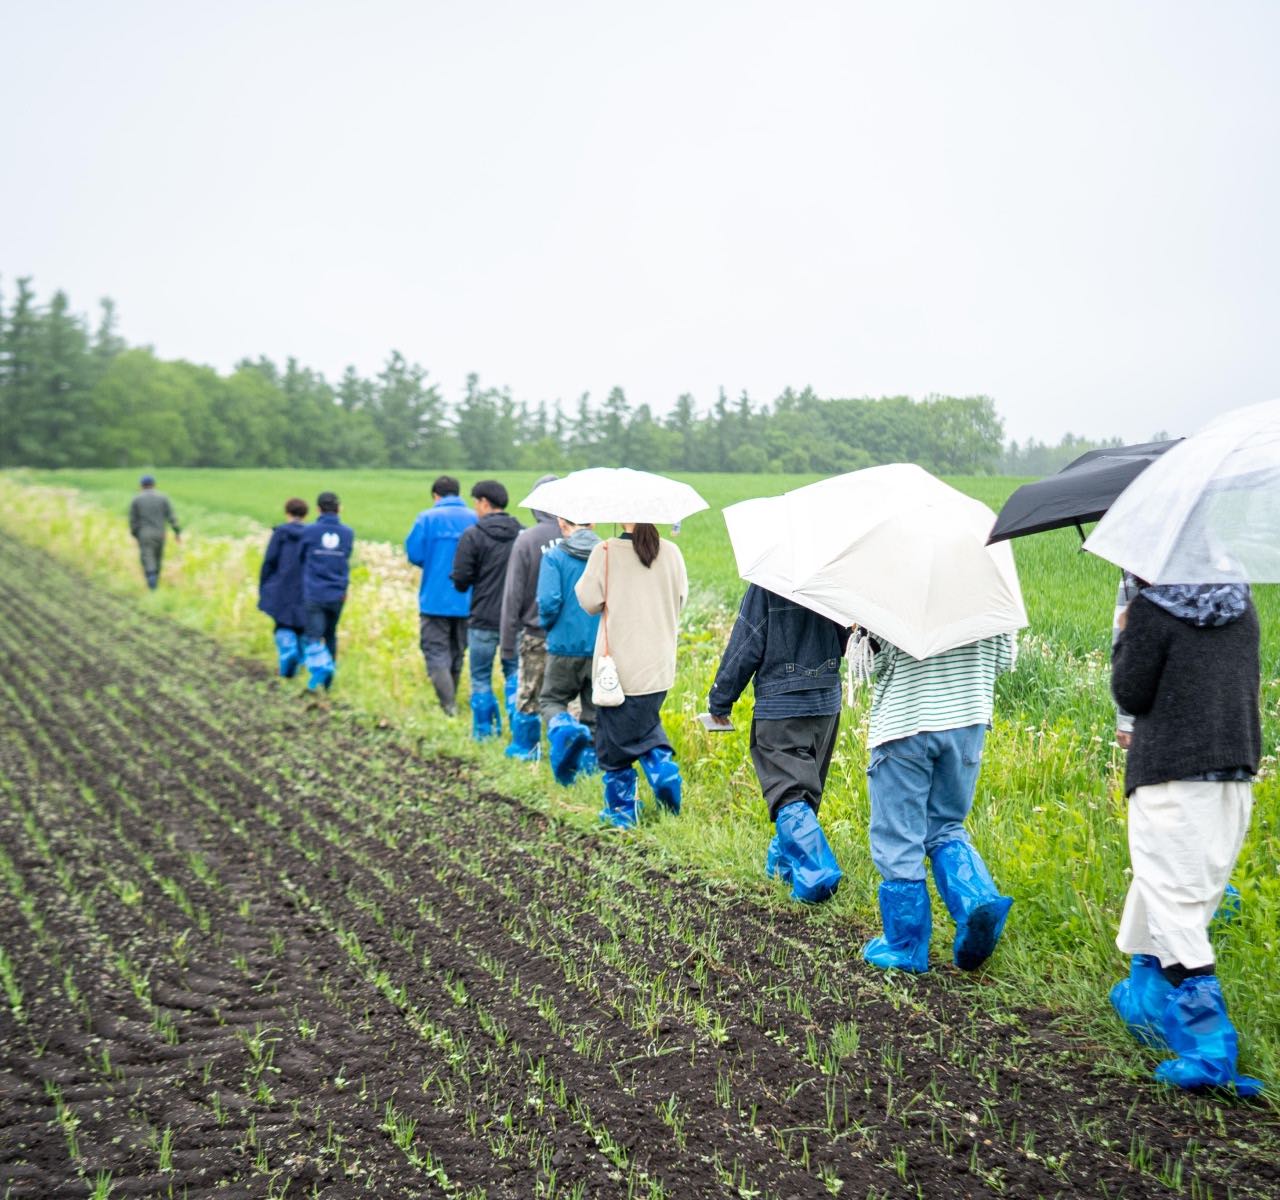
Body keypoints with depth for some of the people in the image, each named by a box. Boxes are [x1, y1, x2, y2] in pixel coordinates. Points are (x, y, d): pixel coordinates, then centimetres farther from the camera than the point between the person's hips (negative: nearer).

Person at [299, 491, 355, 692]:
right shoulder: (348, 533, 4)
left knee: (313, 636, -4)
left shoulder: (309, 531, -4)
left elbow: (301, 558, 7)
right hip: (337, 594, 3)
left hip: (314, 594, -3)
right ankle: (328, 679, 19)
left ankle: (321, 667, -29)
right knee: (331, 635, 16)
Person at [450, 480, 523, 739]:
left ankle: (484, 733, 12)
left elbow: (461, 581, -11)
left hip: (483, 619, -4)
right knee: (515, 674, 15)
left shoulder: (473, 535, -10)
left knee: (481, 679, 8)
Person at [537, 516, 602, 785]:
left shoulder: (554, 556, -8)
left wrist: (547, 624, 4)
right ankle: (589, 762, 9)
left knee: (551, 699, 12)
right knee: (595, 709, 12)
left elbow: (548, 601, -16)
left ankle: (564, 727, -18)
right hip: (603, 648, 3)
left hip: (566, 645, -3)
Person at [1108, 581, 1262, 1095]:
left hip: (1170, 772, -7)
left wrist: (1125, 638, 6)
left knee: (1173, 904, -6)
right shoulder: (1241, 604, 10)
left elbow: (1130, 694, -8)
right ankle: (1148, 997, 35)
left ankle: (1209, 1048, -12)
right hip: (1235, 770, 8)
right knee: (1188, 894, 19)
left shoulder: (1152, 608, -11)